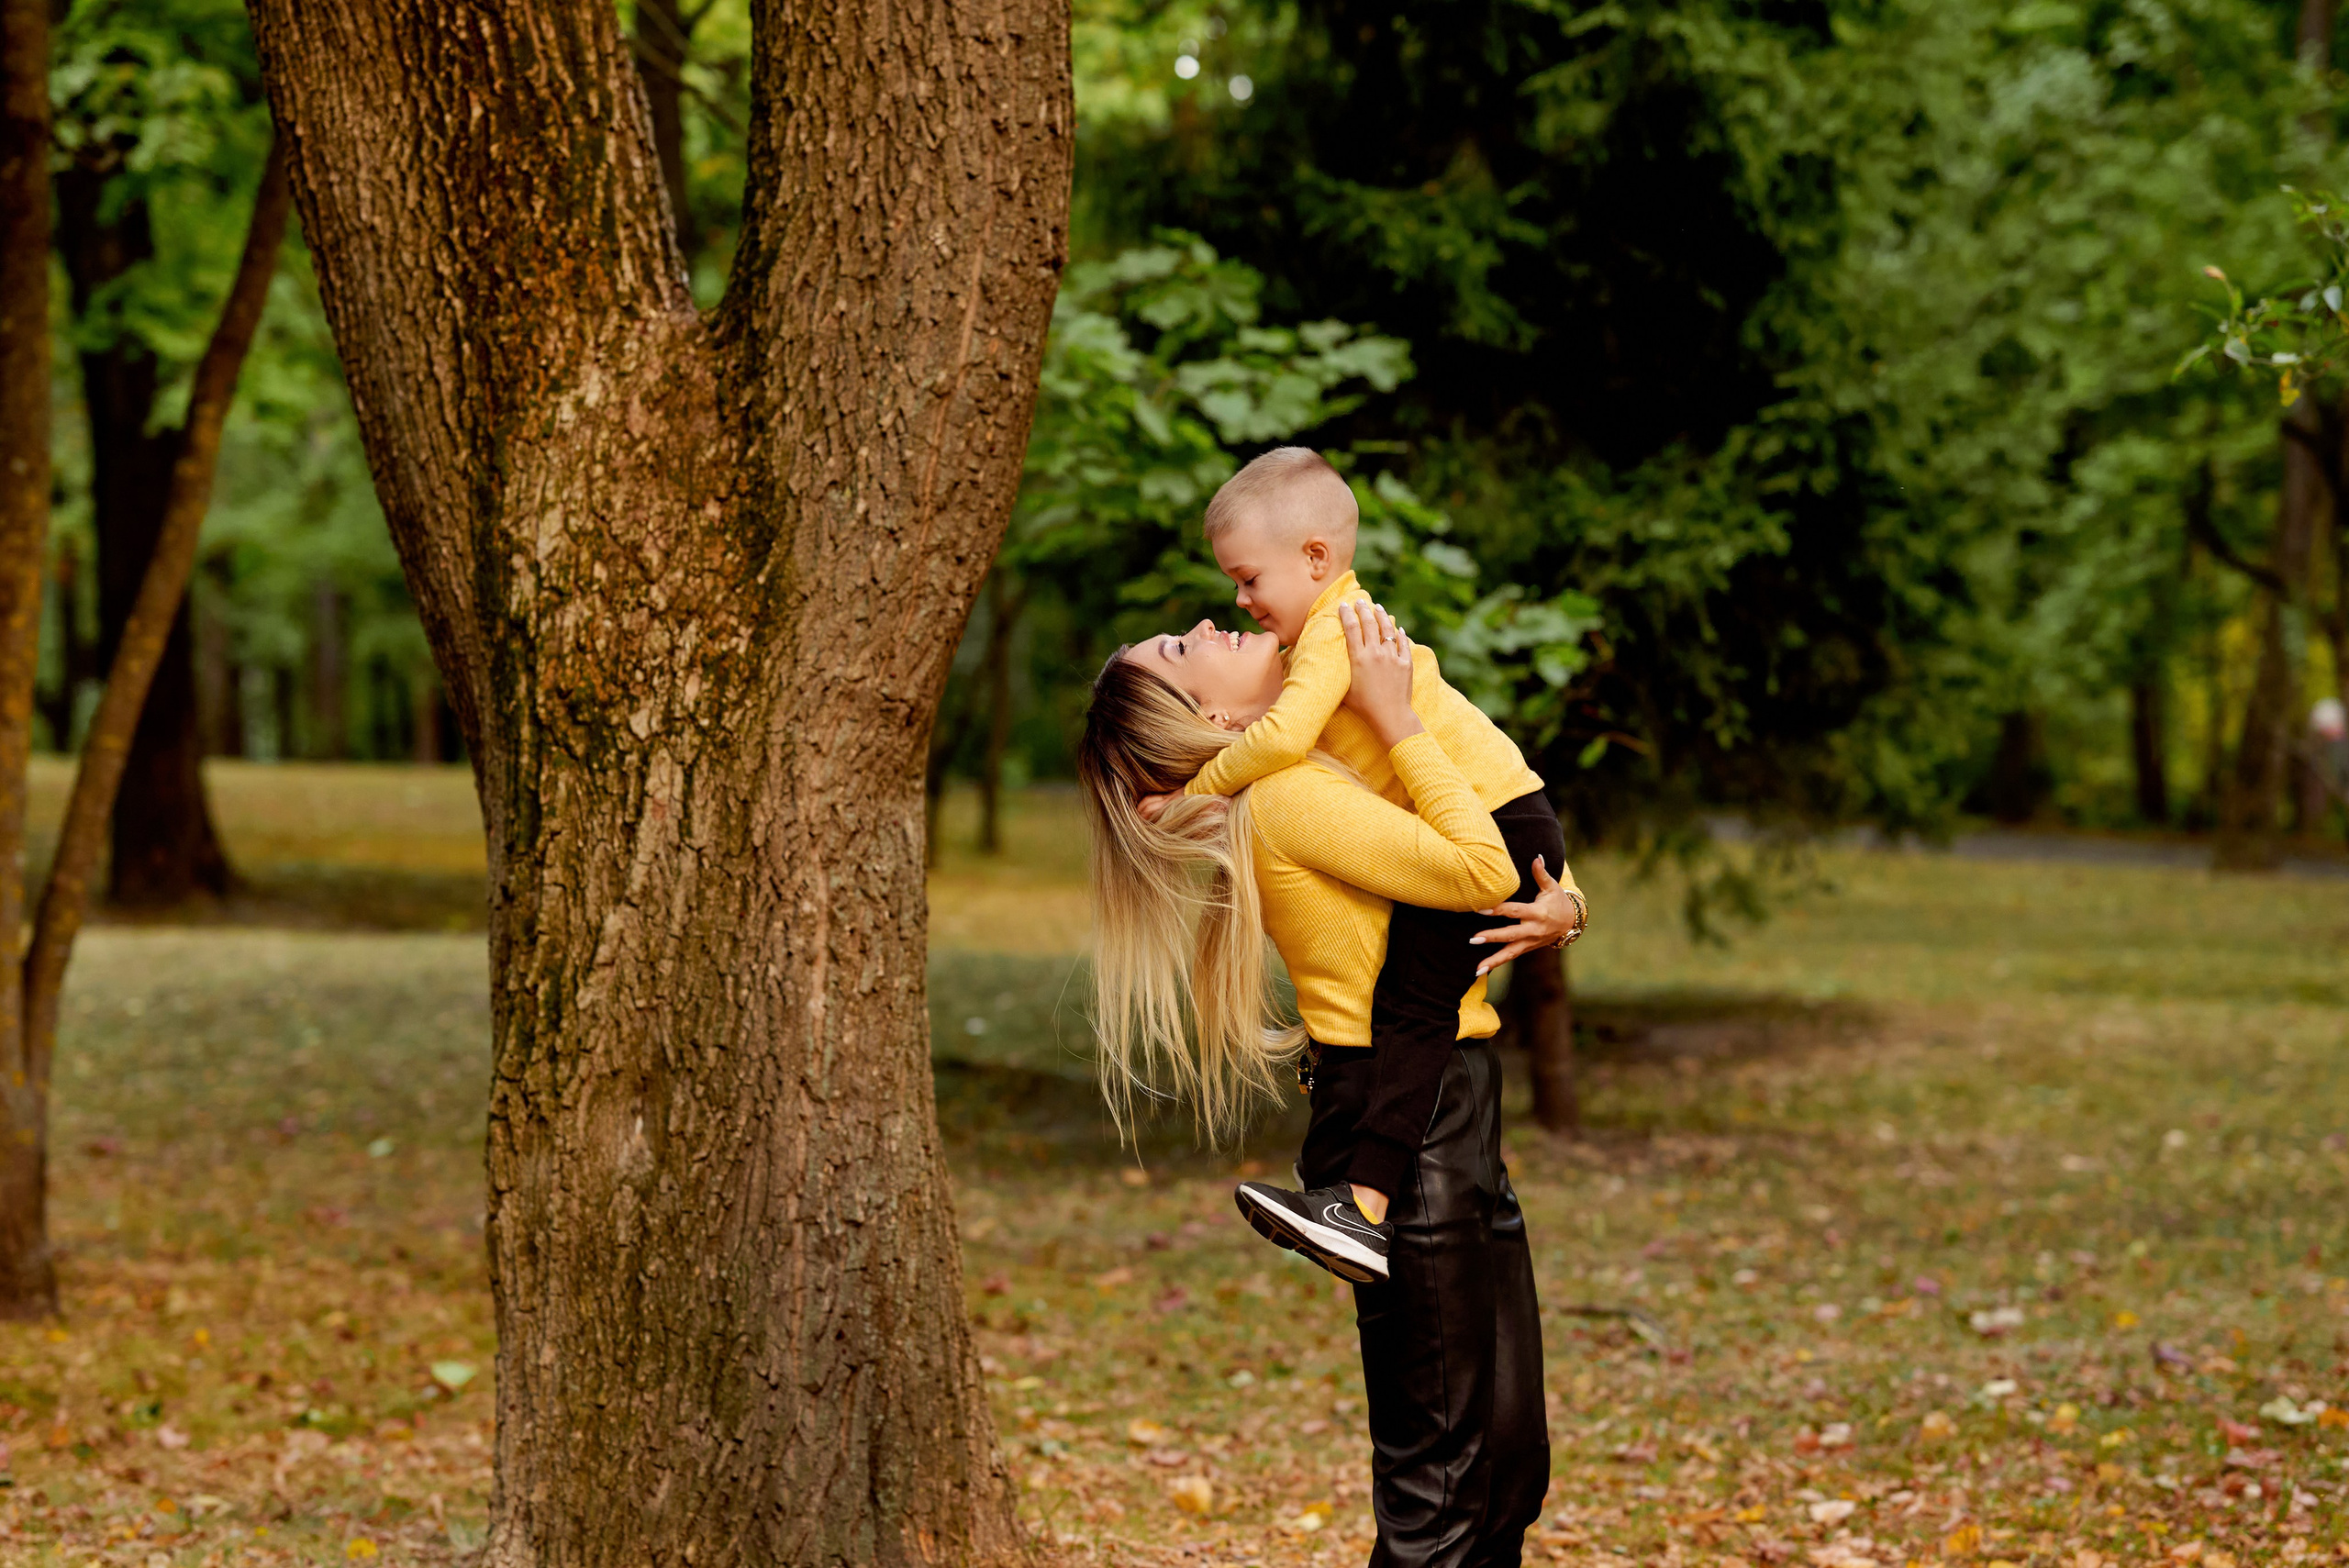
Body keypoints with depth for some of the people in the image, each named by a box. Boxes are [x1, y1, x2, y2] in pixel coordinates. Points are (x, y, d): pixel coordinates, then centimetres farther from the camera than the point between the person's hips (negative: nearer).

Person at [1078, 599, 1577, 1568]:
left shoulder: (1318, 782, 14)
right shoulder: (1287, 797, -14)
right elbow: (1480, 870, -20)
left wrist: (1558, 908, -2)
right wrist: (1394, 721, -14)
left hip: (1450, 1129, 9)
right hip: (1405, 1133, -9)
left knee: (1508, 1464, 13)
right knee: (1440, 1486, -7)